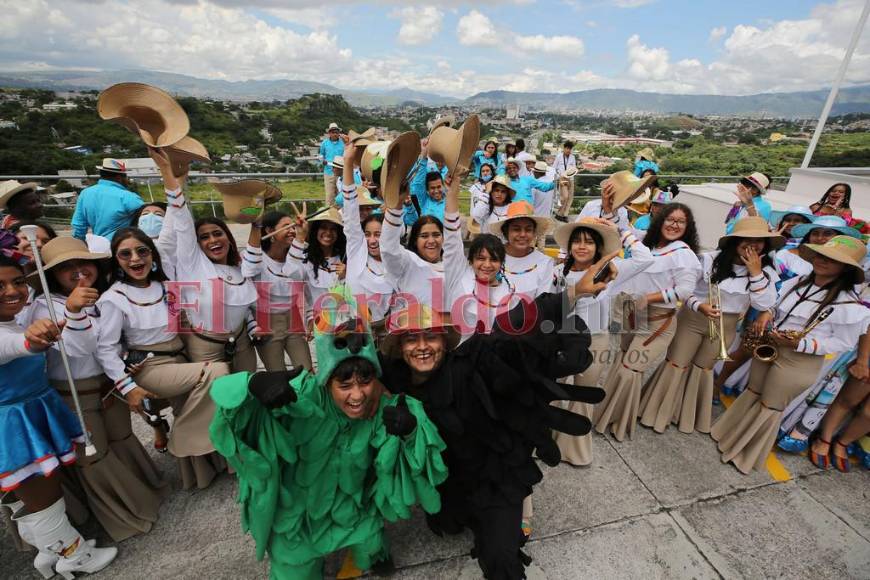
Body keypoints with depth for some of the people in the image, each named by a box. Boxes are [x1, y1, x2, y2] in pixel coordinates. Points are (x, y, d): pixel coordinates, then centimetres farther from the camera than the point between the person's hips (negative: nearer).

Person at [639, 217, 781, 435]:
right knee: (676, 365, 3)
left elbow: (763, 305, -13)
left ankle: (689, 415, 37)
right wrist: (699, 305, -29)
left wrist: (755, 273, -20)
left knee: (703, 368, 19)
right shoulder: (710, 259, -15)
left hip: (726, 327, 3)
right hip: (693, 319, -3)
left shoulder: (766, 271, -4)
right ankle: (658, 411, 20)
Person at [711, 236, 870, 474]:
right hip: (768, 347, 5)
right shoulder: (795, 283, 1)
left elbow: (844, 342, -11)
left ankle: (747, 455, 24)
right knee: (752, 394, 17)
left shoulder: (851, 305, -15)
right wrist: (767, 313, -9)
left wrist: (800, 344, -24)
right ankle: (729, 434, 34)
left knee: (769, 408, 6)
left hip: (800, 361, -5)